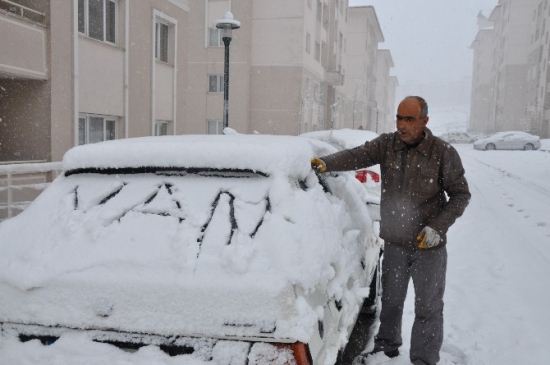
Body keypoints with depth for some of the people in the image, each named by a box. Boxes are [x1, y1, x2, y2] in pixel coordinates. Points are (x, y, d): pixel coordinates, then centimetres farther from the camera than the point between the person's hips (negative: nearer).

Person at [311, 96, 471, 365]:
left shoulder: (444, 153, -11)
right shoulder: (386, 144, -4)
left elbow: (460, 195, -5)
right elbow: (356, 156, -18)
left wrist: (438, 227, -16)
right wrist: (326, 163, -37)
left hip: (429, 246, -3)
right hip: (394, 243, 3)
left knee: (428, 307, 8)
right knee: (390, 300, 20)